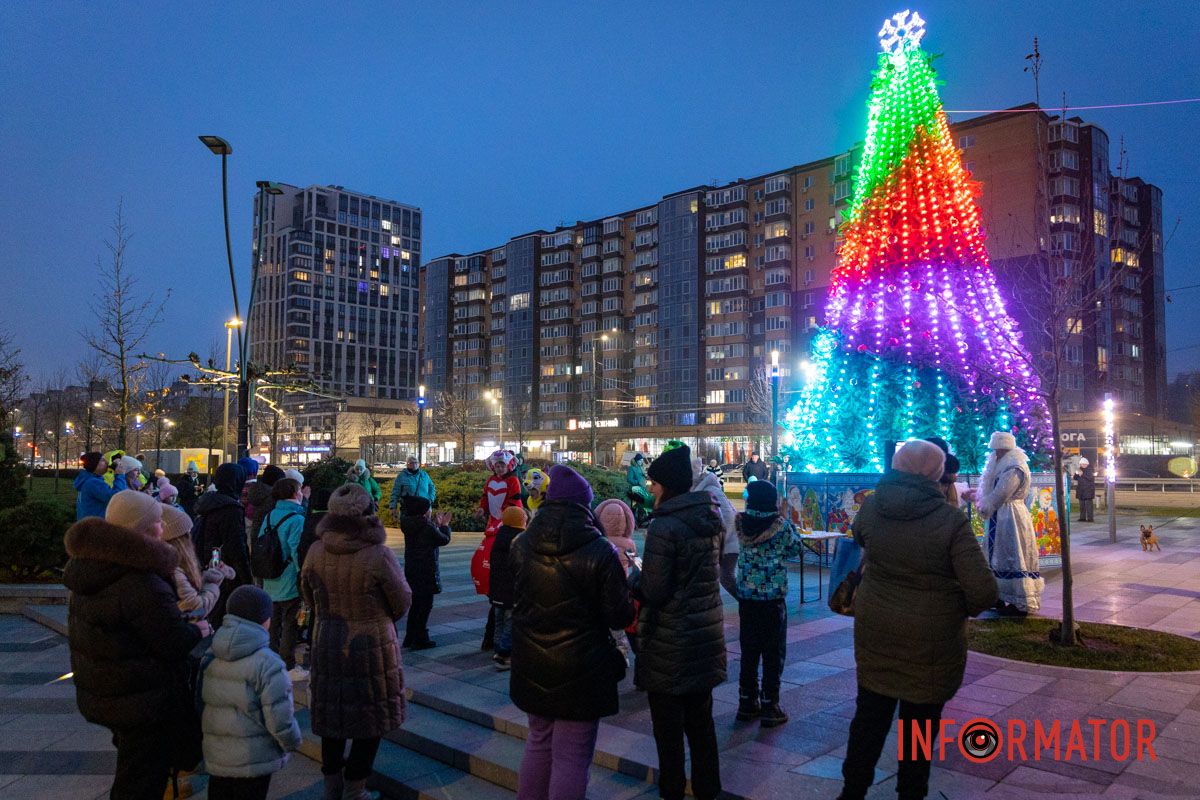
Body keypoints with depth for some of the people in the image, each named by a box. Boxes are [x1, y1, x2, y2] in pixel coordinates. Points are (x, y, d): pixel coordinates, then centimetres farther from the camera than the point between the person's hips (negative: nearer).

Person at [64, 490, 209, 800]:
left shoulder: (91, 567, 0)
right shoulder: (143, 584, -30)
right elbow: (175, 643, -26)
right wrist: (197, 631, -5)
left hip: (100, 693, 9)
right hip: (142, 702, -9)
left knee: (131, 772, 28)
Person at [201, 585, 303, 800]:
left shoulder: (211, 657, 1)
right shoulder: (267, 664, -20)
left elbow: (200, 702, 9)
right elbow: (279, 718, -19)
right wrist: (293, 742, -1)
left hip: (215, 756, 6)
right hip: (254, 761, -6)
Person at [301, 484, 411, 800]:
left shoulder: (316, 551, -9)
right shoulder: (380, 555, -21)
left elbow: (308, 596, 7)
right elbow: (402, 602, -9)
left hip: (327, 643, 4)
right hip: (372, 645, -4)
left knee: (332, 713, 19)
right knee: (371, 716, 12)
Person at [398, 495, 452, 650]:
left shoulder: (408, 525, 3)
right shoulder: (427, 526, -20)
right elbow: (444, 540, -7)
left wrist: (436, 524, 17)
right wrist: (445, 525, 8)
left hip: (411, 570, 8)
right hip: (426, 571, -8)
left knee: (416, 604, 19)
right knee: (425, 605, 2)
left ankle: (410, 638, 25)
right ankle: (420, 640, 6)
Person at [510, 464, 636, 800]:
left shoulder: (521, 546, -4)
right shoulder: (600, 552, -18)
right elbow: (620, 616, -13)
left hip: (531, 666, 5)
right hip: (580, 669, -5)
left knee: (539, 742, 23)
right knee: (571, 756, 7)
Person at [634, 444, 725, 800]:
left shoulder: (664, 527, -21)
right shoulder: (709, 519, 2)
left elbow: (653, 592, -21)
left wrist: (634, 579, -1)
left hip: (671, 642, -7)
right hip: (707, 632, 7)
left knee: (668, 723, 9)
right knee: (700, 718, 20)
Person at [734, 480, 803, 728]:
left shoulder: (742, 524, -4)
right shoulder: (781, 526, -12)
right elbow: (797, 550, 2)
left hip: (746, 598, 4)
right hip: (773, 599, -4)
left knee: (749, 652, 14)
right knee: (773, 654, 7)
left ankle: (747, 703, 24)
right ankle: (769, 707, 11)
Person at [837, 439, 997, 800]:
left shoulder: (871, 506, -8)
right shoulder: (950, 519, -19)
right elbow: (984, 591, -20)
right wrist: (963, 608, 0)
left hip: (875, 632, 4)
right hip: (931, 642, -3)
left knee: (870, 713, 18)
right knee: (920, 721, 14)